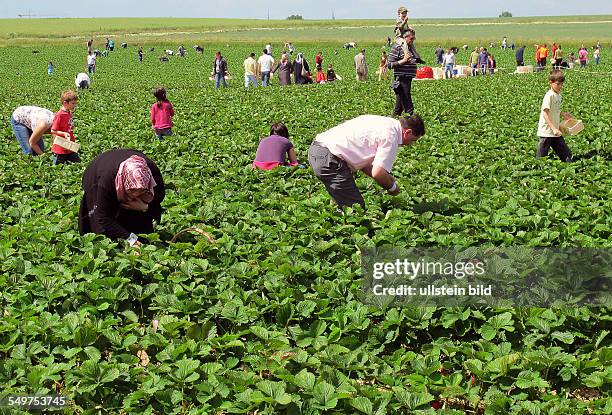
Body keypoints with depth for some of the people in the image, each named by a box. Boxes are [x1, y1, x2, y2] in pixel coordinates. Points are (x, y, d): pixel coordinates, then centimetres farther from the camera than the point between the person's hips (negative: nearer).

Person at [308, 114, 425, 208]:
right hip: (329, 159, -10)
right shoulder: (391, 136, -10)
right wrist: (392, 187, 2)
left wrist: (387, 179, 18)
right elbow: (378, 173, -19)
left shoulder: (386, 122, 19)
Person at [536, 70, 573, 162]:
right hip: (546, 132, -9)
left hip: (555, 131, 9)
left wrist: (562, 114, 9)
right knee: (541, 156, -2)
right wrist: (554, 128, -25)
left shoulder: (558, 95, 10)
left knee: (566, 154, 10)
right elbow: (545, 114, -21)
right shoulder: (549, 96, -16)